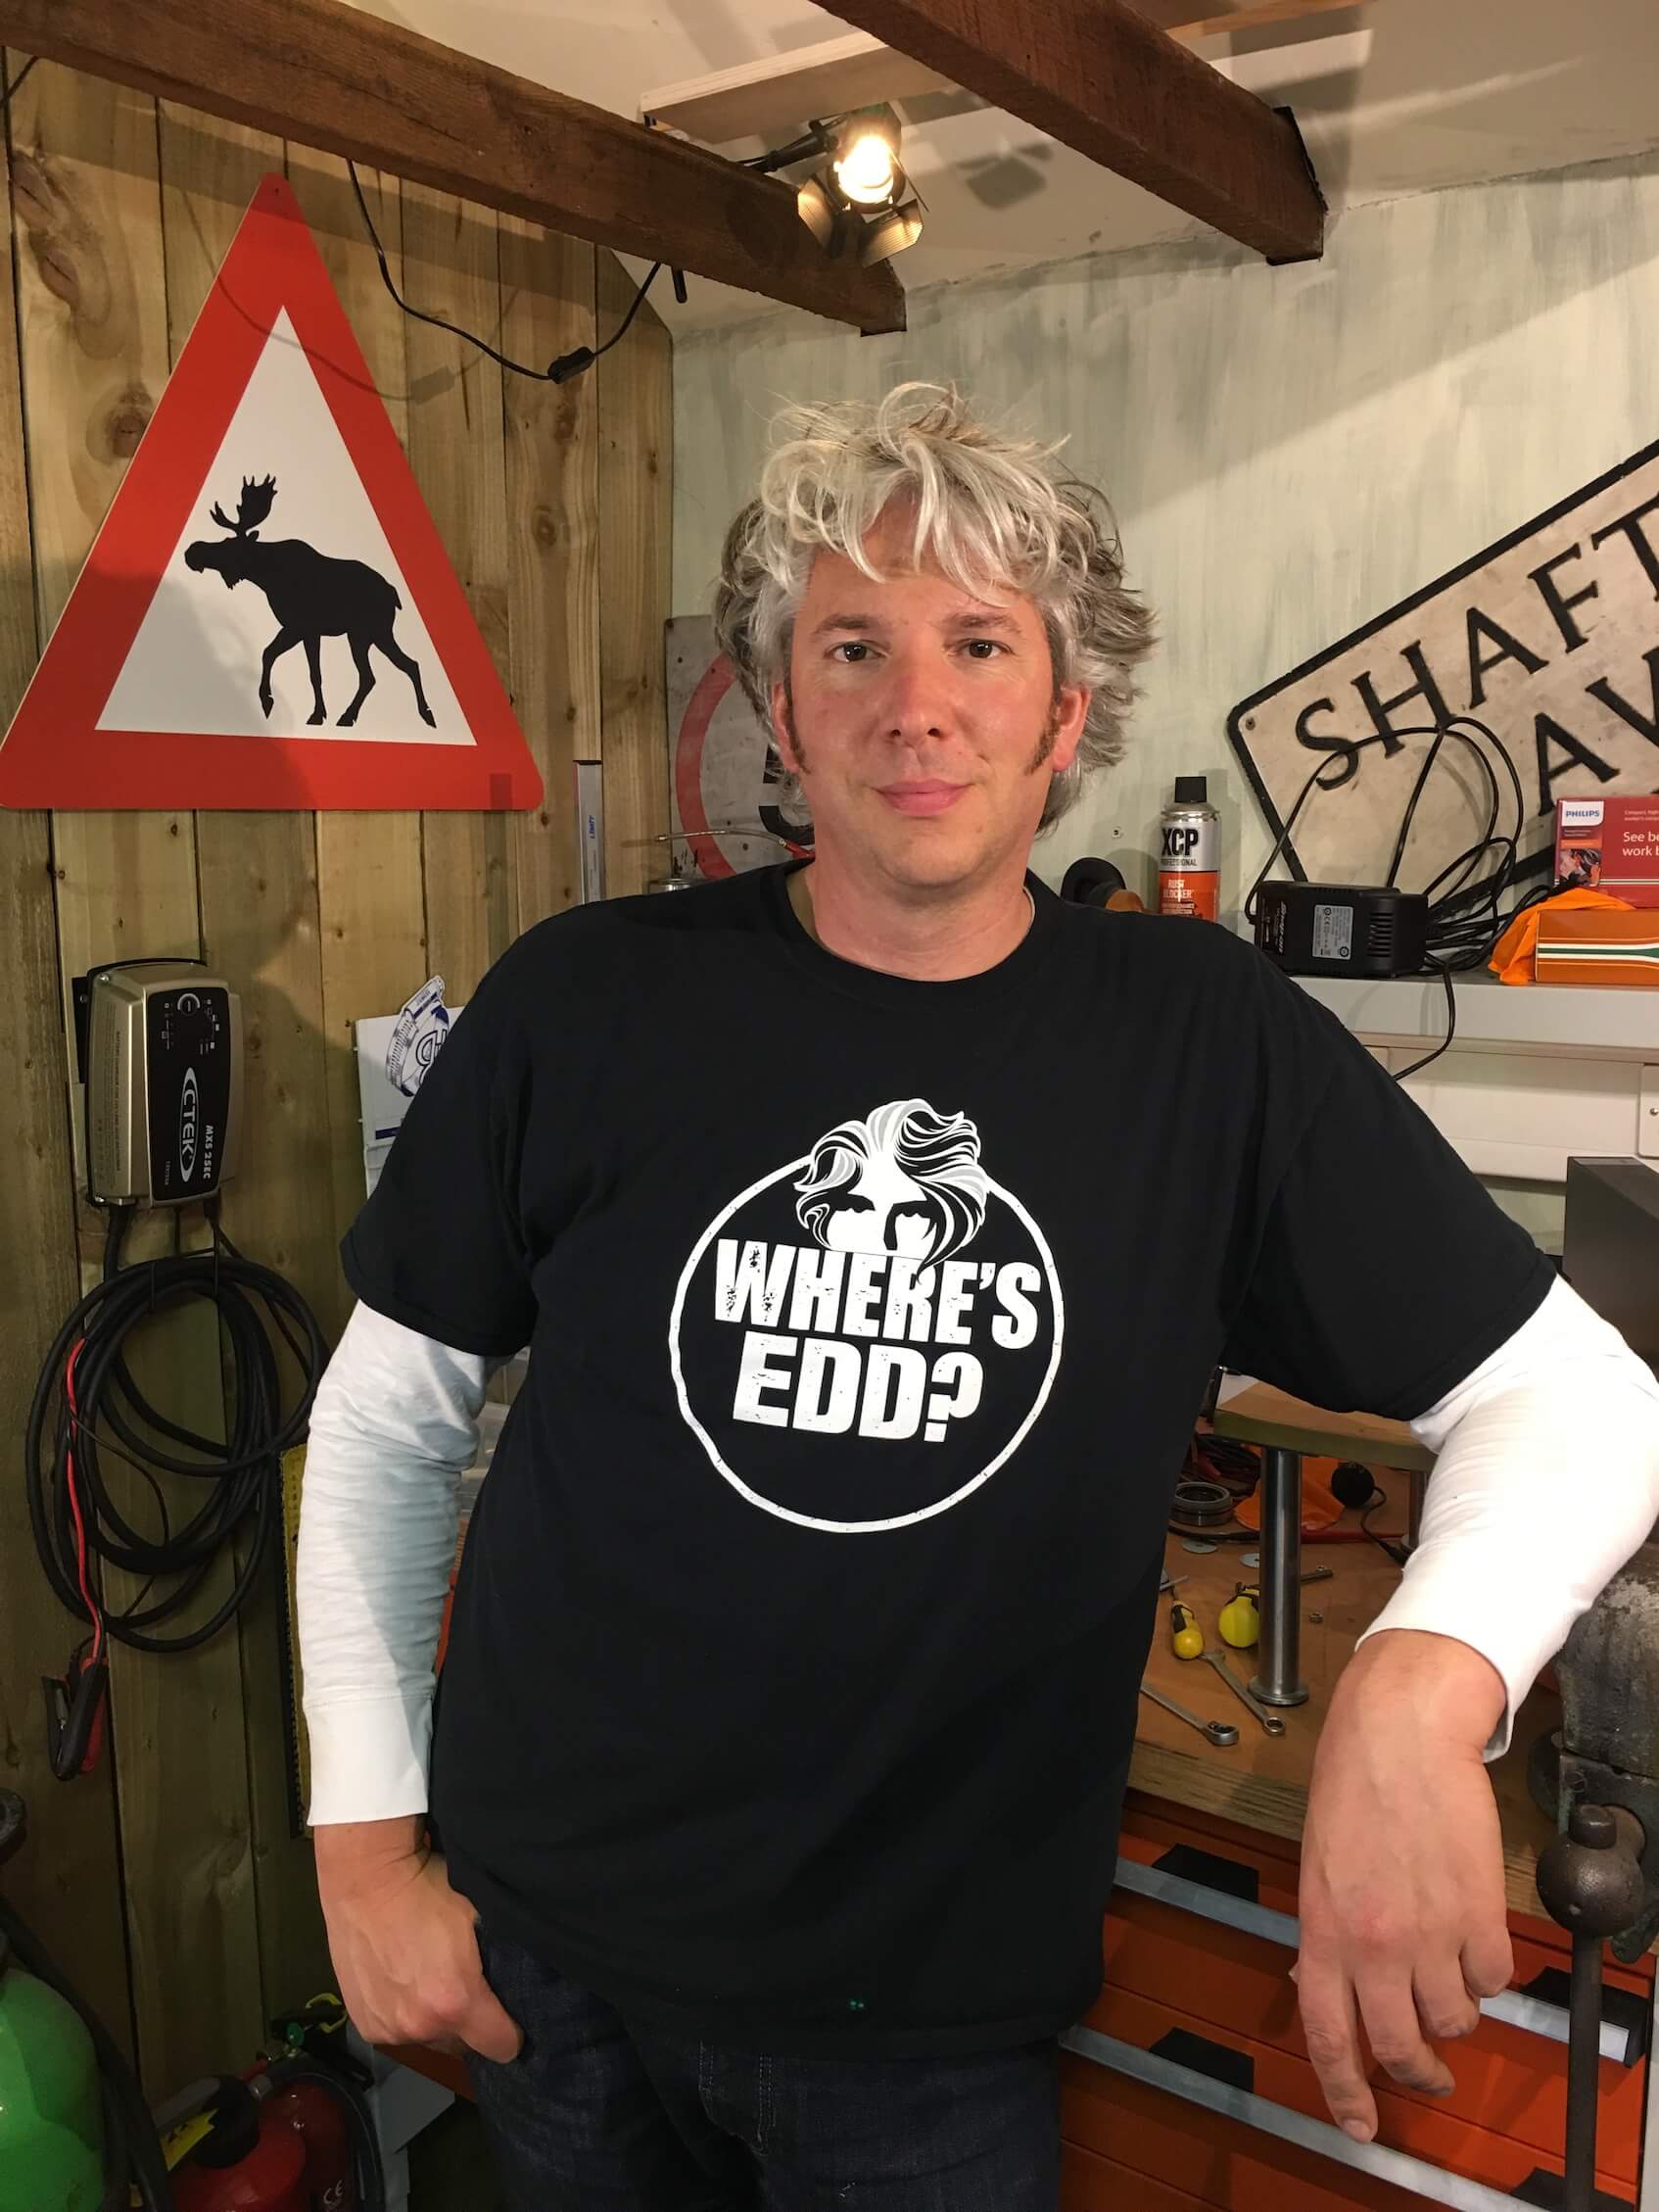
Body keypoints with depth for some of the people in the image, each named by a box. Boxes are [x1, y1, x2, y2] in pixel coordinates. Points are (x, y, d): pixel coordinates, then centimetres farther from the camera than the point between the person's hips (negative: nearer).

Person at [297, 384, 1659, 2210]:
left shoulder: (1211, 1048, -10)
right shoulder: (584, 1007, -10)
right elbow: (388, 1418, 0)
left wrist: (1422, 1680, -25)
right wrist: (364, 1830, -1)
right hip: (545, 1954, 2)